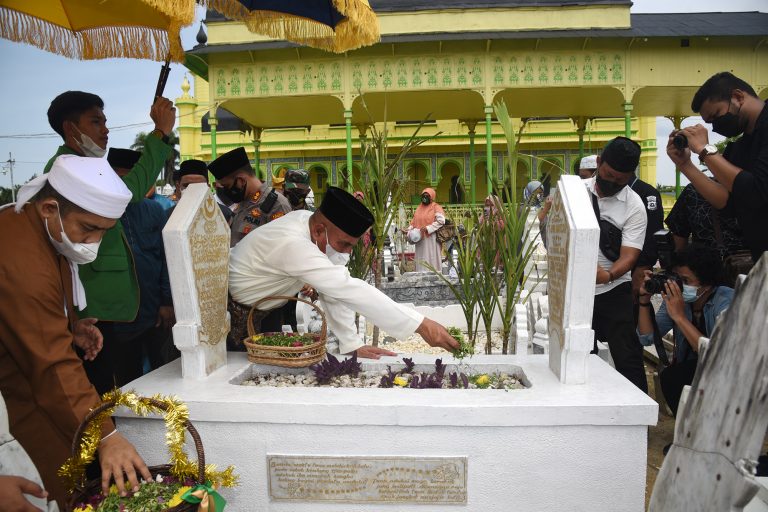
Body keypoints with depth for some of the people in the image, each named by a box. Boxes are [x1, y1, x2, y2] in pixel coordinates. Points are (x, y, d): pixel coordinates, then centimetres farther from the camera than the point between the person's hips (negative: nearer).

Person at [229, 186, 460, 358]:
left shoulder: (312, 223, -13)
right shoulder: (293, 243, -38)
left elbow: (337, 290, -11)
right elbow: (349, 290, -43)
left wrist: (352, 345, -16)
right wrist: (421, 325, -43)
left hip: (266, 312, 7)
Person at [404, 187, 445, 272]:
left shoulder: (436, 207, -3)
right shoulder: (419, 208, 16)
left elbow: (441, 221, -14)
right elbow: (414, 222, 18)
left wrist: (427, 228, -20)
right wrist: (408, 229, 0)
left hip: (431, 238, -6)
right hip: (420, 239, 6)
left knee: (431, 259, -5)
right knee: (421, 260, 5)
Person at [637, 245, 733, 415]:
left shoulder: (728, 301, -24)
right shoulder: (676, 298, -8)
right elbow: (647, 338, -7)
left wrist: (679, 316, -37)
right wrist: (644, 299, -19)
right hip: (693, 368, 5)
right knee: (669, 376, -26)